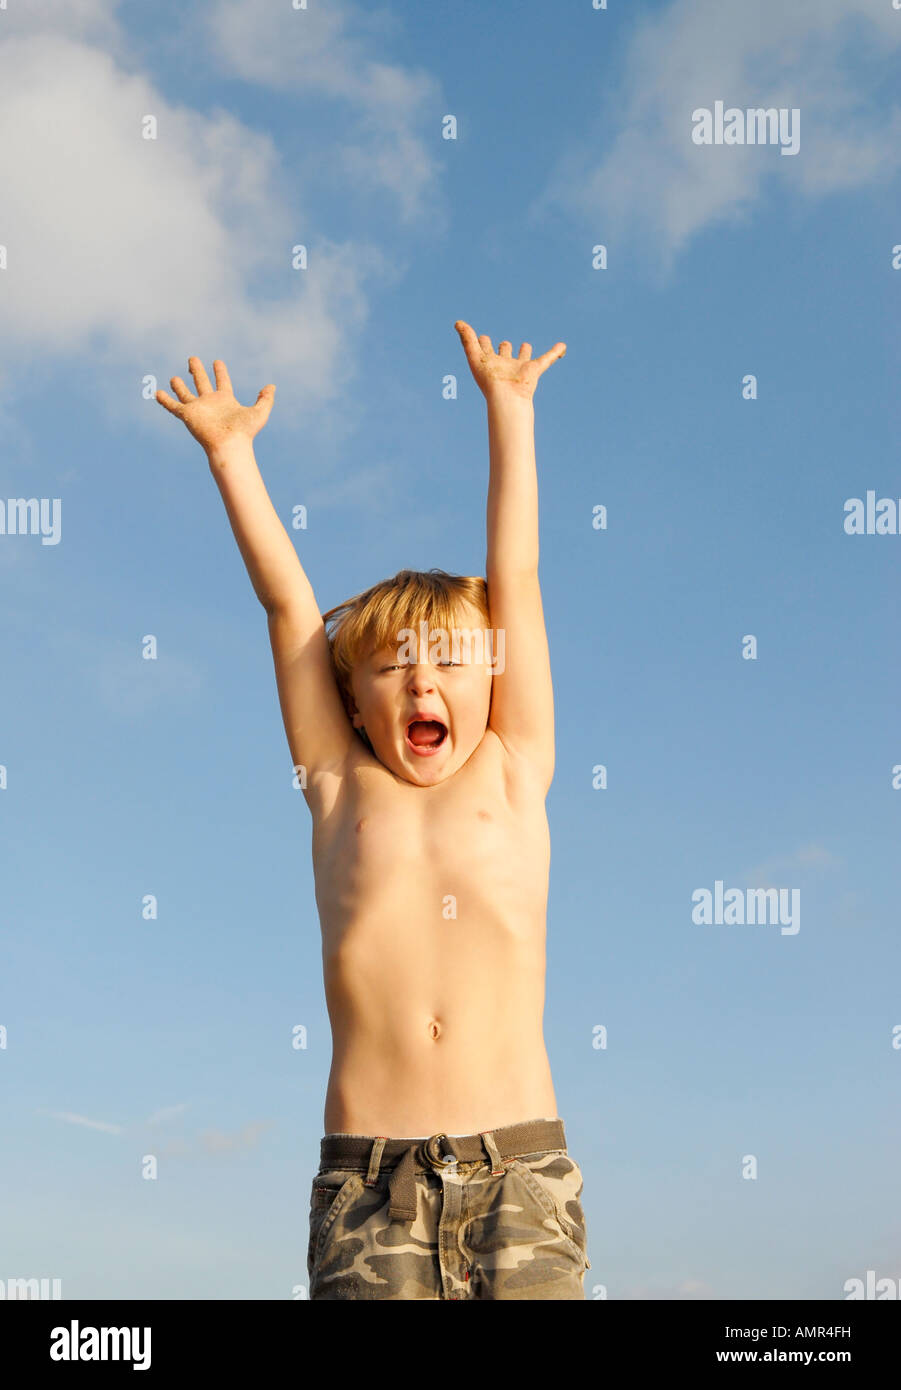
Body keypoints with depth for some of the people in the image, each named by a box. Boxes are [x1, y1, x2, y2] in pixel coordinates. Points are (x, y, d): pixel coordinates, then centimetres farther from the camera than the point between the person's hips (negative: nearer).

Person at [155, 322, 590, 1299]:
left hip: (519, 1160, 0)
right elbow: (288, 601, 14)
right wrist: (230, 450, 20)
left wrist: (508, 408, 17)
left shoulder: (512, 777, 10)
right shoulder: (342, 789, 11)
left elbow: (514, 577, 12)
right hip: (368, 1173, 0)